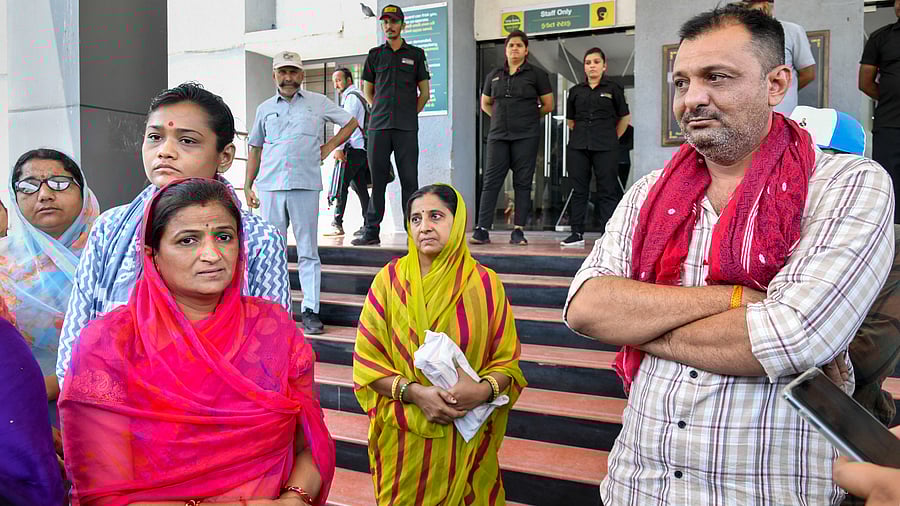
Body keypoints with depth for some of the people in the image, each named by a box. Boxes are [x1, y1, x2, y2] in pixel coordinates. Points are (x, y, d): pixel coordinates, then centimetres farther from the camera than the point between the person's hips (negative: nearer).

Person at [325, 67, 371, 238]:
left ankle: (337, 224, -7)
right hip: (361, 149, 10)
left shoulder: (351, 96, -7)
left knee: (341, 185, -8)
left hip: (354, 149, -10)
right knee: (360, 187, 8)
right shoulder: (358, 96, 24)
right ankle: (369, 224, 7)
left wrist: (339, 148, -19)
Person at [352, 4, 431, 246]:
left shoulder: (416, 54, 10)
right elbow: (367, 90, 20)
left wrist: (409, 114, 6)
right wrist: (381, 111, 11)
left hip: (407, 128, -1)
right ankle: (372, 231, 7)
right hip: (378, 126, 1)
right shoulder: (374, 54, 13)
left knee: (409, 178, -2)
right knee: (377, 178, 2)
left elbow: (424, 93, 11)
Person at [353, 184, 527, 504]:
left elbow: (507, 361, 0)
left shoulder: (485, 283, -4)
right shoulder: (390, 279, -4)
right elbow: (366, 361, -4)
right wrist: (414, 392, -18)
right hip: (403, 438, 0)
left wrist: (483, 390, -19)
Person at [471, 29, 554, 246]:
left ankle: (518, 231, 4)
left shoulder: (536, 74, 5)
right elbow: (485, 103, 24)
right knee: (491, 181, -4)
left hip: (526, 136, -2)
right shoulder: (494, 75, 14)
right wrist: (501, 117, 12)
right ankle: (482, 230, -4)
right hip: (498, 135, 3)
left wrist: (527, 116, 10)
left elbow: (548, 105, 8)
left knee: (523, 183, -1)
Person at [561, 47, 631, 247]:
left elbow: (624, 117, 9)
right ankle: (577, 233, 12)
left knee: (608, 191, -2)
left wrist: (613, 138, 7)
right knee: (578, 189, 6)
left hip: (605, 148, -3)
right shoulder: (576, 91, 11)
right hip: (578, 146, 3)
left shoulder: (613, 89, 4)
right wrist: (583, 134, 12)